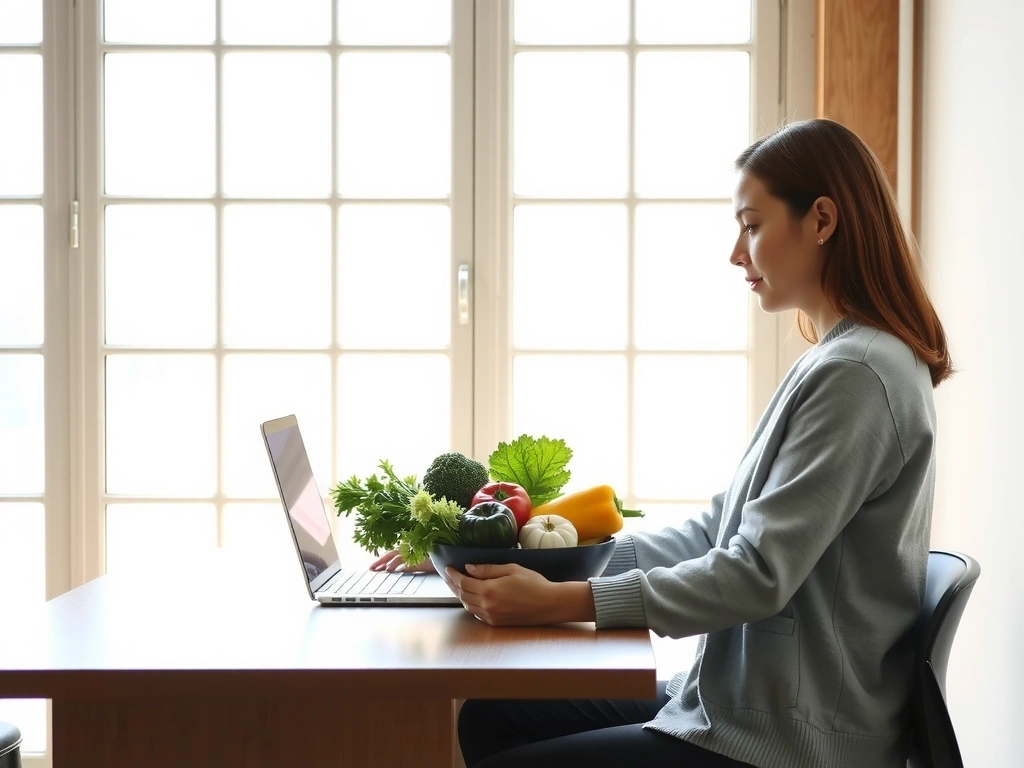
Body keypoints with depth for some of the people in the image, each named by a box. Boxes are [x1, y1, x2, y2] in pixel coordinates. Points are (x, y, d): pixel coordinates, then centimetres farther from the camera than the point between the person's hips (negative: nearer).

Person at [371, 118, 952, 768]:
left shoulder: (858, 374, -18)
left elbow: (760, 574, -24)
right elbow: (717, 537, 11)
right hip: (742, 699, 10)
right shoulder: (836, 363, 14)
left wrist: (562, 602, -25)